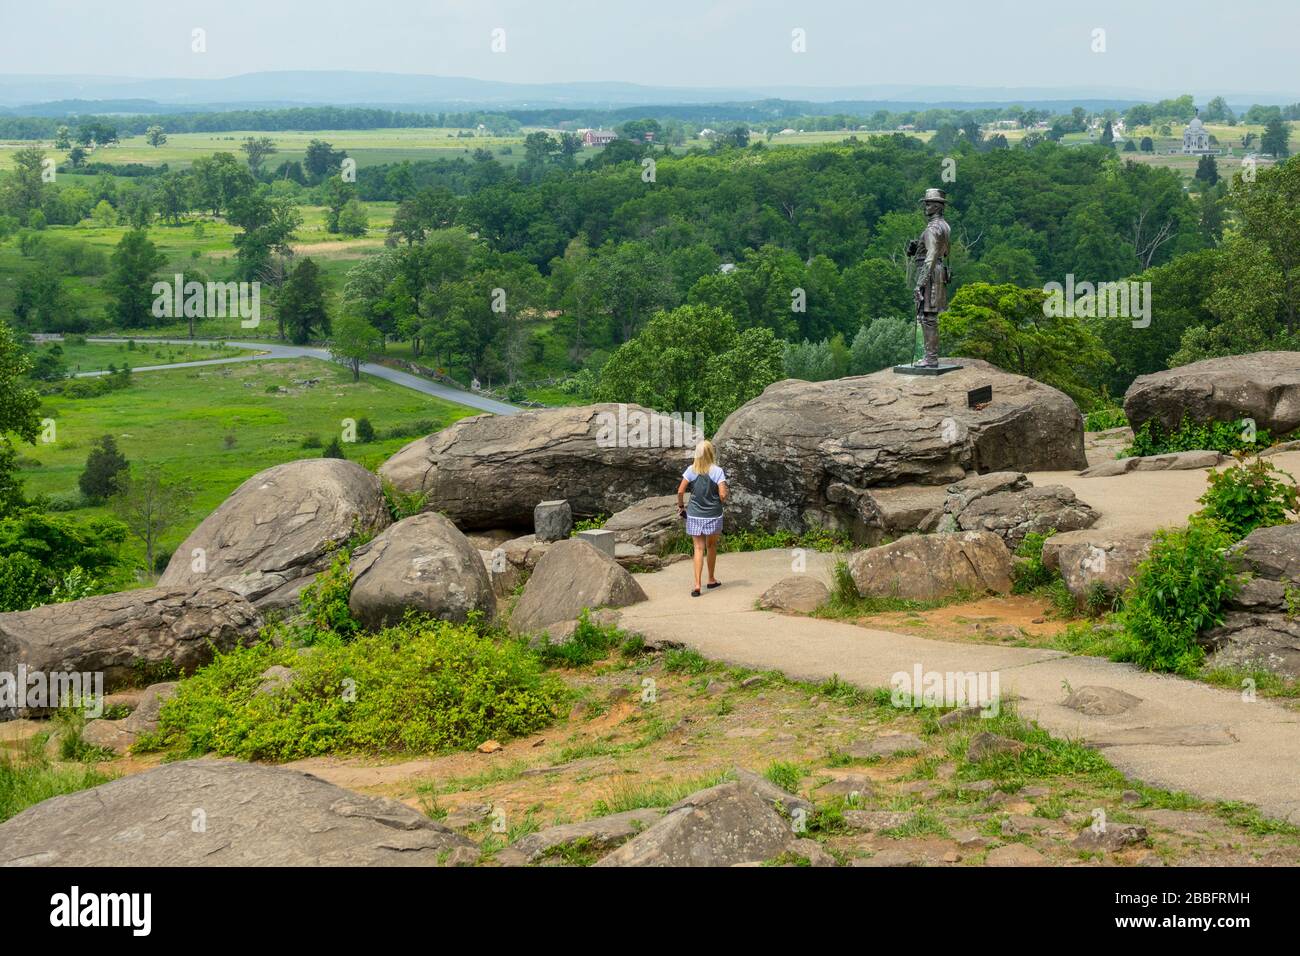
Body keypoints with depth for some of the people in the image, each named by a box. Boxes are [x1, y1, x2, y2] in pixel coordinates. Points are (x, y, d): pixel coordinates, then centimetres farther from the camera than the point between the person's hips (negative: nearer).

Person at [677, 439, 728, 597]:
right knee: (711, 546, 19)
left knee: (699, 548, 2)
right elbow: (723, 495, -14)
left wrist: (680, 506, 10)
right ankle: (711, 579, 33)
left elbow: (680, 491, -6)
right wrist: (721, 500, 9)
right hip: (713, 515, -1)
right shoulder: (717, 471, -10)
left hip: (695, 515, 1)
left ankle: (697, 585, -7)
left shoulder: (691, 470, -5)